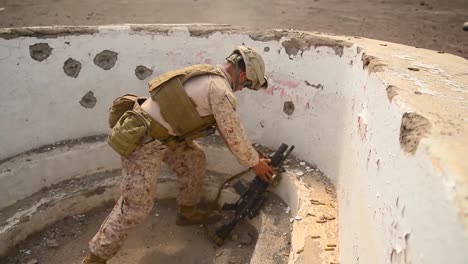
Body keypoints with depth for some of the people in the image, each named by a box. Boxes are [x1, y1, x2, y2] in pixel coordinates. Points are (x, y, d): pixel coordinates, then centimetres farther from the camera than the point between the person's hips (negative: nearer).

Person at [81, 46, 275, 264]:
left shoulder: (208, 75, 12)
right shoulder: (221, 91, -17)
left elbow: (225, 129, 22)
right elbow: (234, 136, -7)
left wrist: (251, 156, 28)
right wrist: (256, 163, 10)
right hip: (144, 141, -10)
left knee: (194, 159, 19)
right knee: (136, 206, -1)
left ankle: (188, 211, 37)